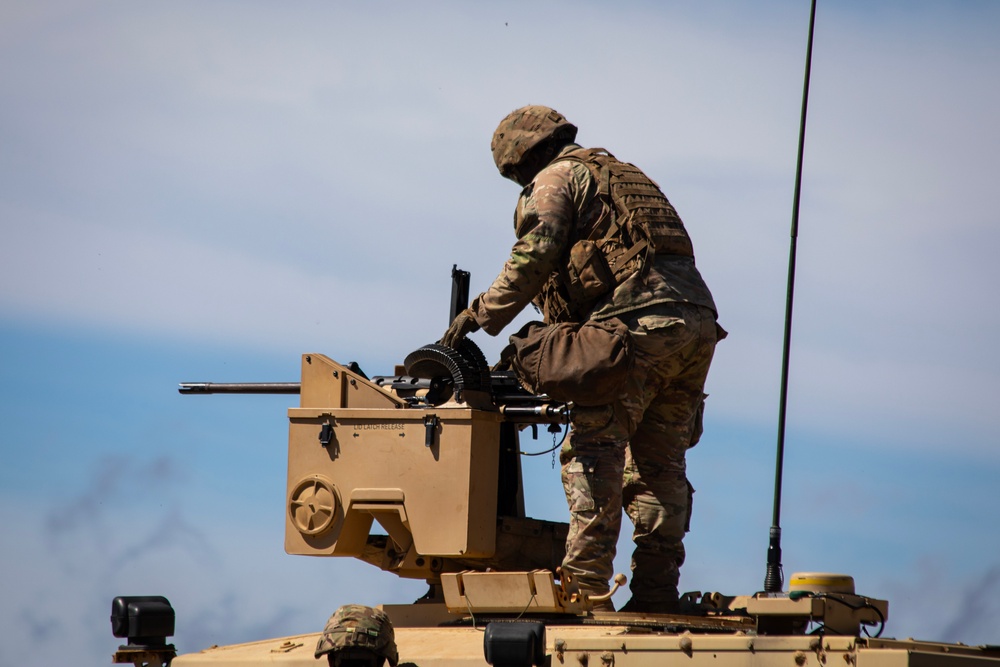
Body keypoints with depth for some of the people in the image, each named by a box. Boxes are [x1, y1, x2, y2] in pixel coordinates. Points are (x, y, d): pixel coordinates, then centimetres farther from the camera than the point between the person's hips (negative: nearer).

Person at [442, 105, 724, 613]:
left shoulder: (556, 178, 8)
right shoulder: (622, 176, 33)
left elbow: (537, 253, -7)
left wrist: (483, 313, -2)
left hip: (640, 322, -8)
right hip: (697, 320, 8)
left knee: (593, 451, -8)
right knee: (659, 463, 11)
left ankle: (585, 585, -16)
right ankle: (656, 595, 7)